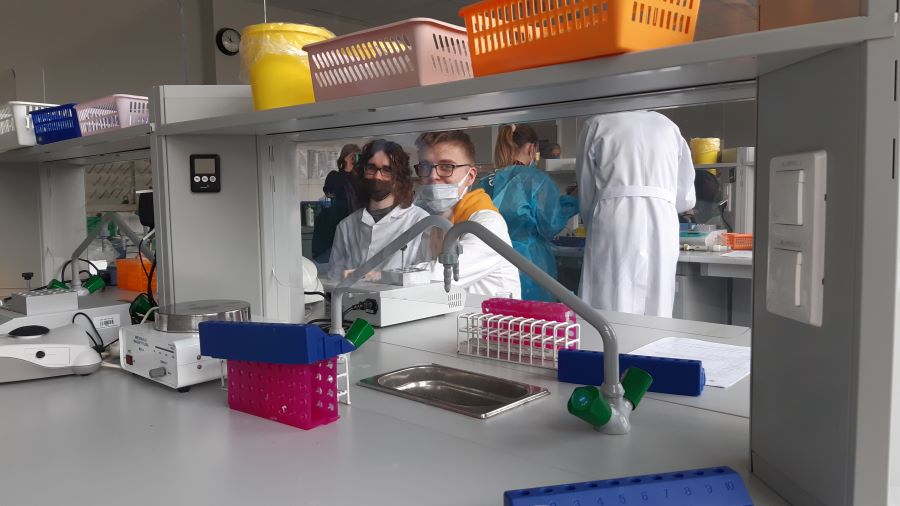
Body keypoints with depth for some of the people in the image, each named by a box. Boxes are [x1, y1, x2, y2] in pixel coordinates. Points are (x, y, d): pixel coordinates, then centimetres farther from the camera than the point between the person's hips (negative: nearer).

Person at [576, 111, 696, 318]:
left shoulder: (597, 124, 10)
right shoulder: (669, 126, 18)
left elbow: (586, 192, 13)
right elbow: (686, 199, 17)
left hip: (615, 224, -3)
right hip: (662, 227, 3)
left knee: (610, 308, -2)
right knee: (656, 311, 6)